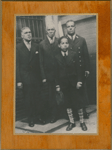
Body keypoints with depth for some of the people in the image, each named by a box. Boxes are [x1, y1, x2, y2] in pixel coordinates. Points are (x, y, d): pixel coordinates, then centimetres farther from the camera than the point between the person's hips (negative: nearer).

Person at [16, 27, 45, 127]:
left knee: (38, 98, 6)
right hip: (25, 78, -2)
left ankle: (39, 116, 22)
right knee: (28, 99, 6)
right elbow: (17, 65, -5)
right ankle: (31, 119, 19)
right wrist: (19, 80, -10)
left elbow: (40, 62, 6)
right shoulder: (18, 48, -2)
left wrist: (42, 76, -1)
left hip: (37, 77, 2)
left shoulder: (36, 47, 7)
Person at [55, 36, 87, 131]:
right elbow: (56, 72, 1)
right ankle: (72, 122, 20)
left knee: (79, 102, 4)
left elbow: (78, 69, -1)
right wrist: (57, 85, -1)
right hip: (64, 84, 1)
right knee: (68, 104, 8)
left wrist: (79, 81, -9)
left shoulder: (73, 55, -1)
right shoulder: (57, 58, 0)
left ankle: (82, 122, 18)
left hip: (74, 83, 0)